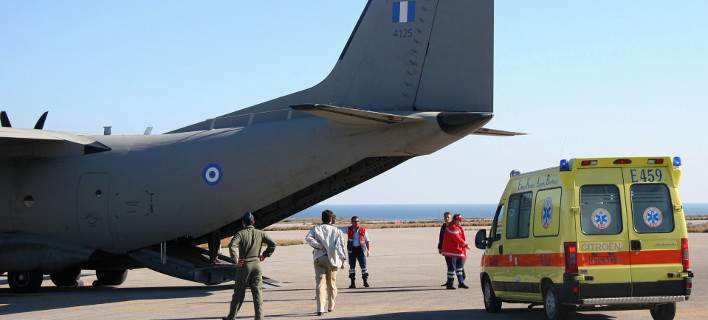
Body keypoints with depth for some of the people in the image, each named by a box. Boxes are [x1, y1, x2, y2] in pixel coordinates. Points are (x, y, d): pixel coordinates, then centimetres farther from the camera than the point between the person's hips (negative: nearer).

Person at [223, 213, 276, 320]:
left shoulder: (241, 233, -6)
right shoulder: (260, 233, 5)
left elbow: (232, 245, -22)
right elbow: (272, 244, 2)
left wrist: (236, 259, -15)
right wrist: (264, 255, 8)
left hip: (244, 266, -2)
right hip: (256, 265, 2)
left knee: (239, 293, 7)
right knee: (257, 293, 3)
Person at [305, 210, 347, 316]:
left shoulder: (316, 228, 3)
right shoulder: (337, 231, 2)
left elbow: (308, 238, -13)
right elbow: (341, 246, -1)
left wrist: (319, 246, -10)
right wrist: (343, 260, 3)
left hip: (319, 258, 0)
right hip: (332, 259, 0)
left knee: (320, 283, -4)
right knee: (331, 283, 15)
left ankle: (320, 308, -15)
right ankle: (331, 306, 25)